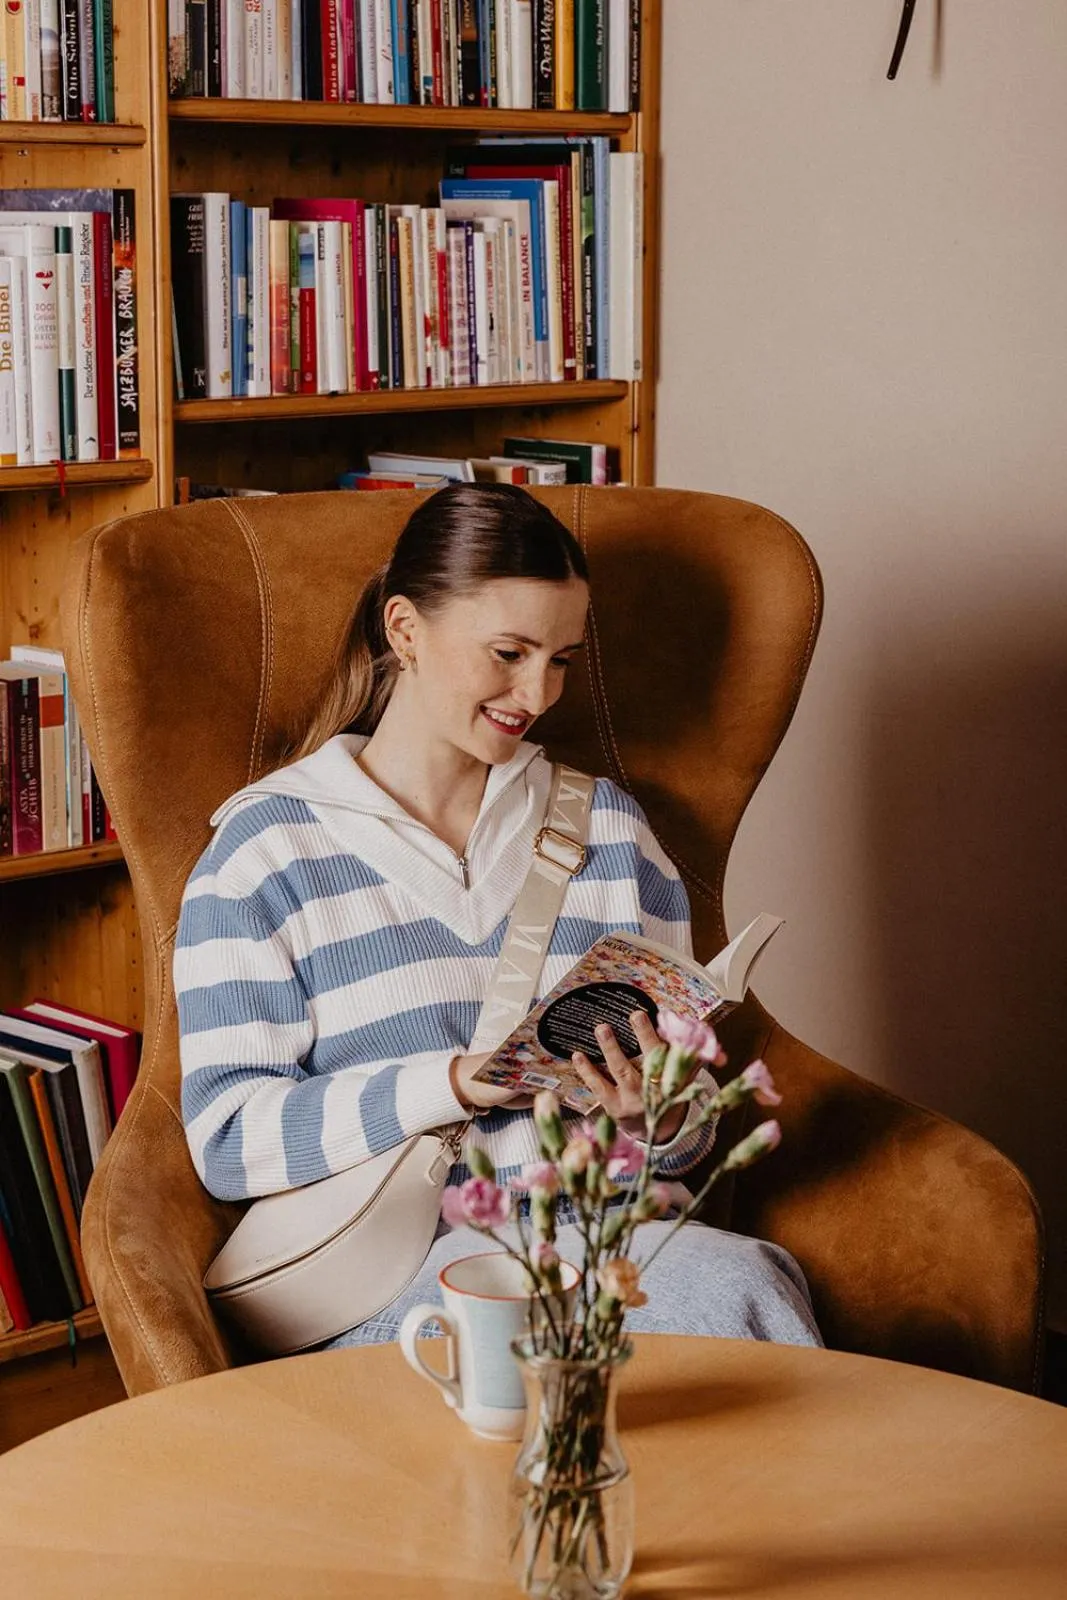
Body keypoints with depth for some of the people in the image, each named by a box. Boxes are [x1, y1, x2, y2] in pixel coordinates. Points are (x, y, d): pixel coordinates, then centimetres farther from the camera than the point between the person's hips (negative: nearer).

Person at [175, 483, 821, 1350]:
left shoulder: (608, 824, 18)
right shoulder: (269, 848, 5)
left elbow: (689, 1104, 18)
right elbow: (230, 1140, -3)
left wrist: (661, 1119, -7)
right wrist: (455, 1083, -15)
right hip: (398, 1277, -4)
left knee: (741, 1276, -33)